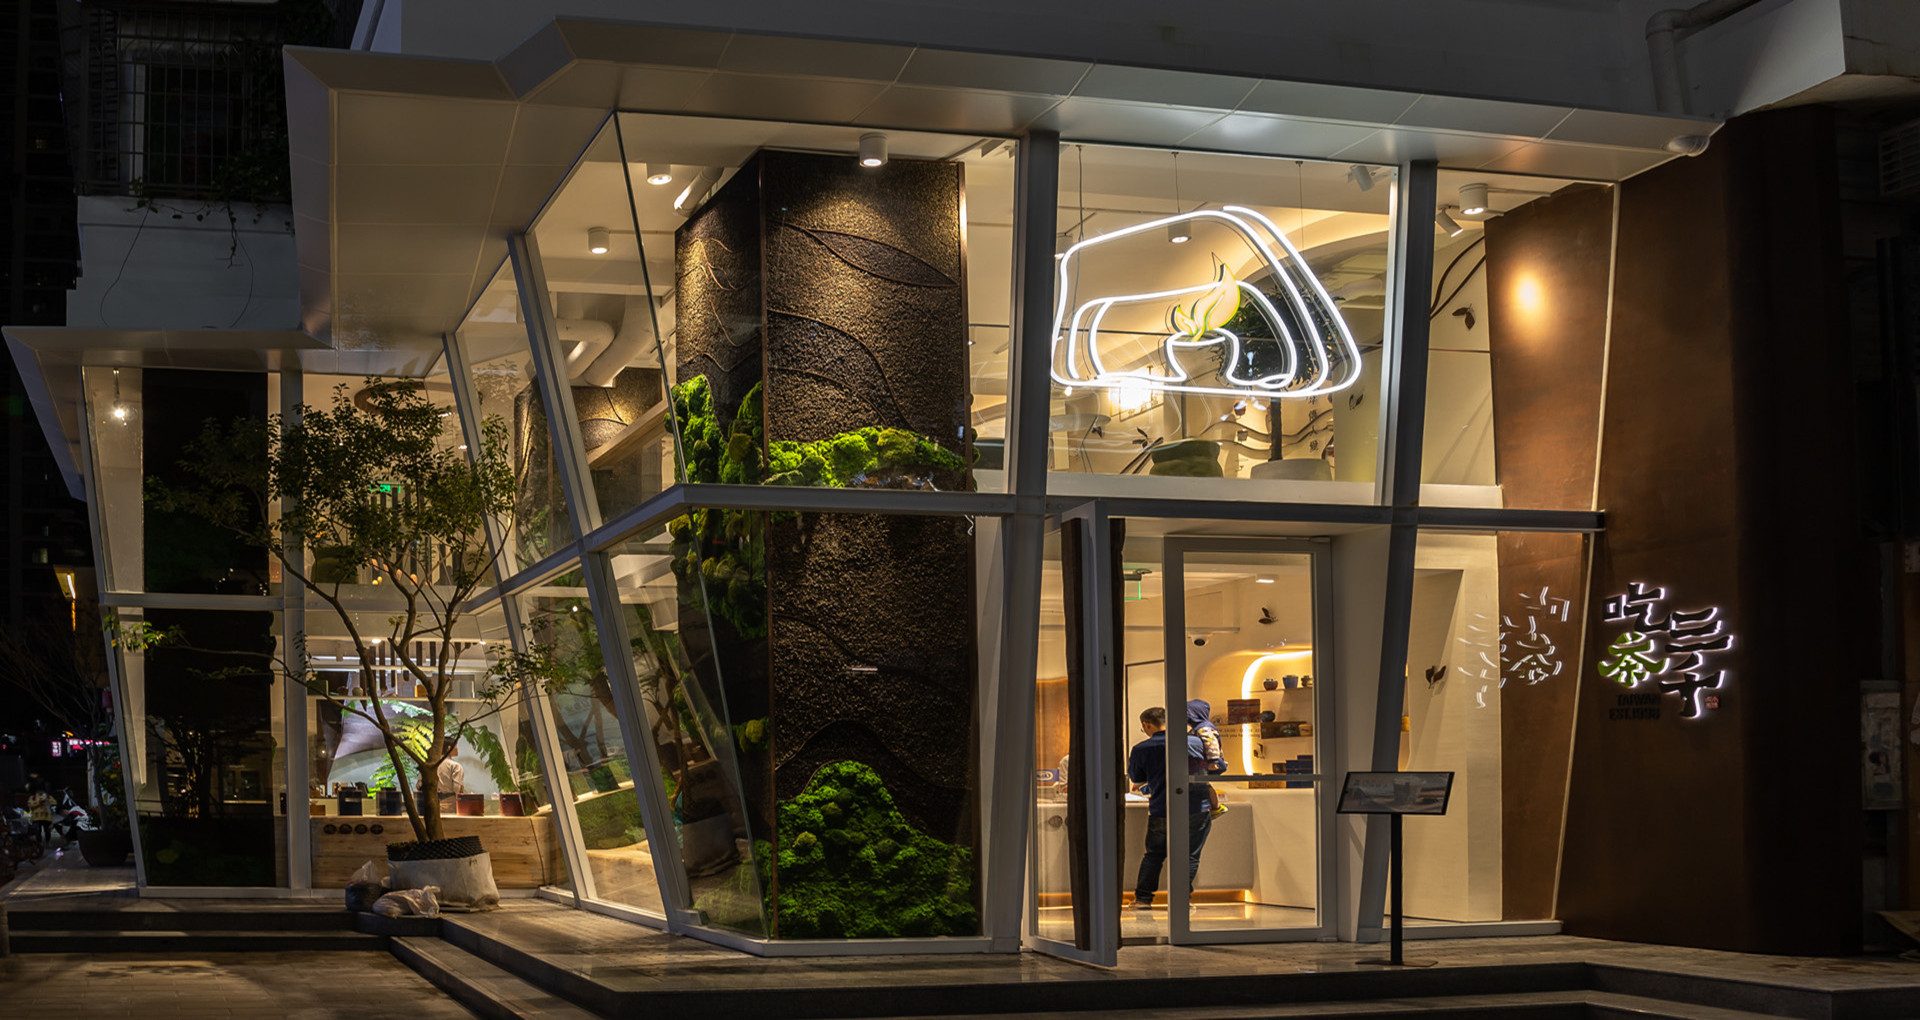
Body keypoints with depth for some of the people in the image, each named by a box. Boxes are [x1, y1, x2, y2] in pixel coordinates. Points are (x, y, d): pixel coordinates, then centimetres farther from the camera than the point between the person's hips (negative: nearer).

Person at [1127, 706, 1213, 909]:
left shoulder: (1141, 750, -4)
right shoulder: (1195, 742, -1)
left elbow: (1137, 780, 12)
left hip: (1160, 813, 1)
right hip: (1196, 810, -1)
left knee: (1153, 854, 16)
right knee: (1189, 856, 6)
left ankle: (1142, 897, 15)